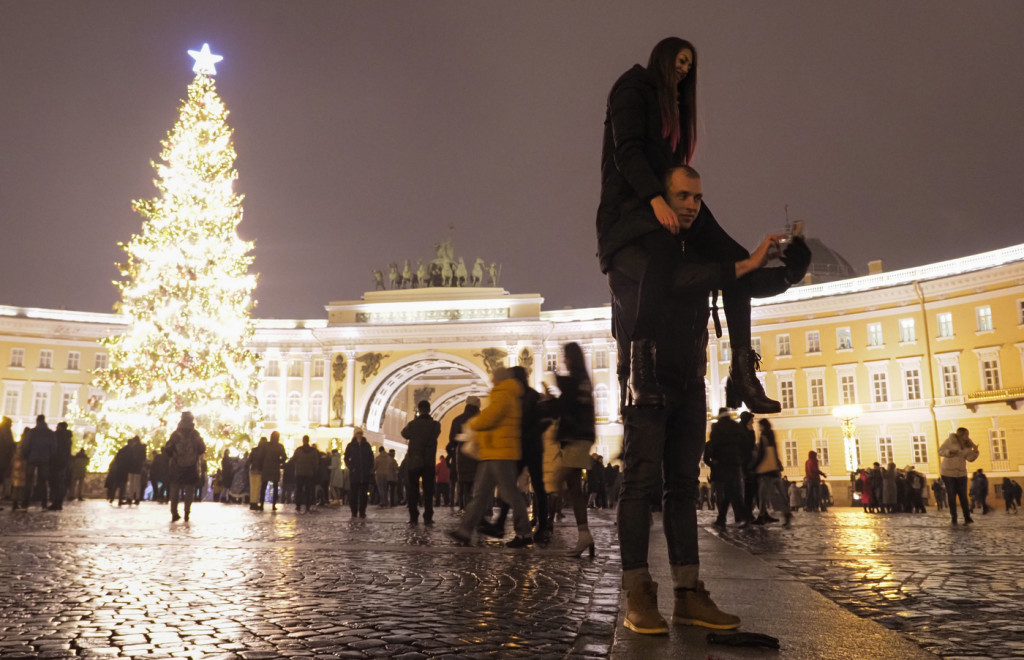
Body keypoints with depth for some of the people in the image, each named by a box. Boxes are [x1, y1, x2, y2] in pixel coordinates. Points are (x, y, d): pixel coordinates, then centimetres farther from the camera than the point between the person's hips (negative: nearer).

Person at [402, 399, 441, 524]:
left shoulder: (413, 424, -9)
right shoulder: (435, 425, -6)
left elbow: (404, 433, 9)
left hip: (413, 461, -1)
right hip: (429, 462, 1)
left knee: (412, 490, 8)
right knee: (428, 490, 6)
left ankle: (413, 517, 4)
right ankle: (428, 517, 0)